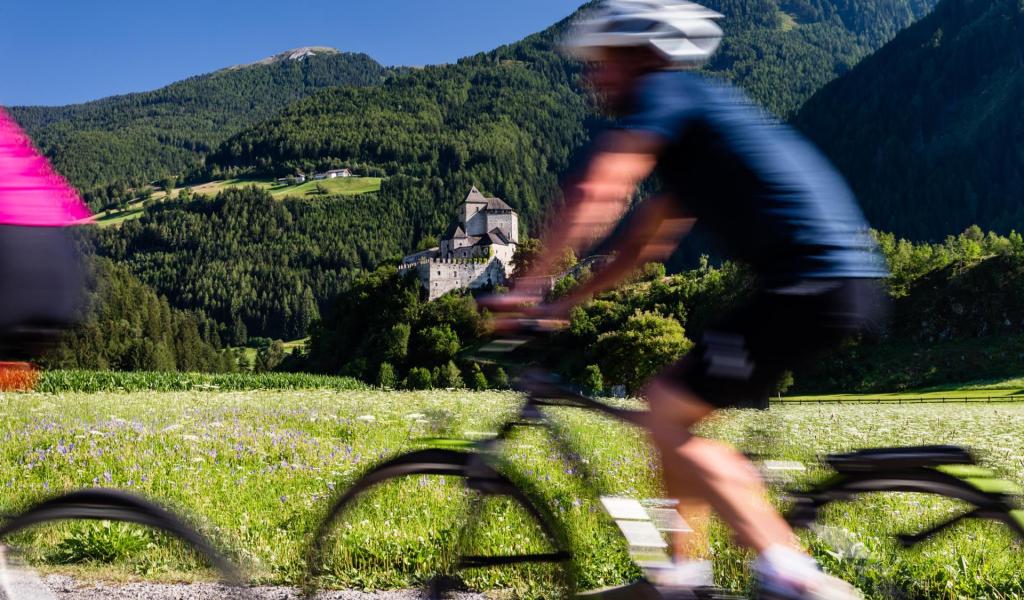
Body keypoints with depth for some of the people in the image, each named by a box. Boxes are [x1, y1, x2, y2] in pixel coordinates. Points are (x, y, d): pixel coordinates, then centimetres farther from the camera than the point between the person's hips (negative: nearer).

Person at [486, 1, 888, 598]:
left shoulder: (663, 94, -4)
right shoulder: (691, 126, 25)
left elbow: (595, 197, -17)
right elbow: (645, 241, 26)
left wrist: (527, 287, -12)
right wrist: (566, 304, 22)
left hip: (813, 287, -10)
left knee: (666, 416, -6)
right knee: (672, 404, 15)